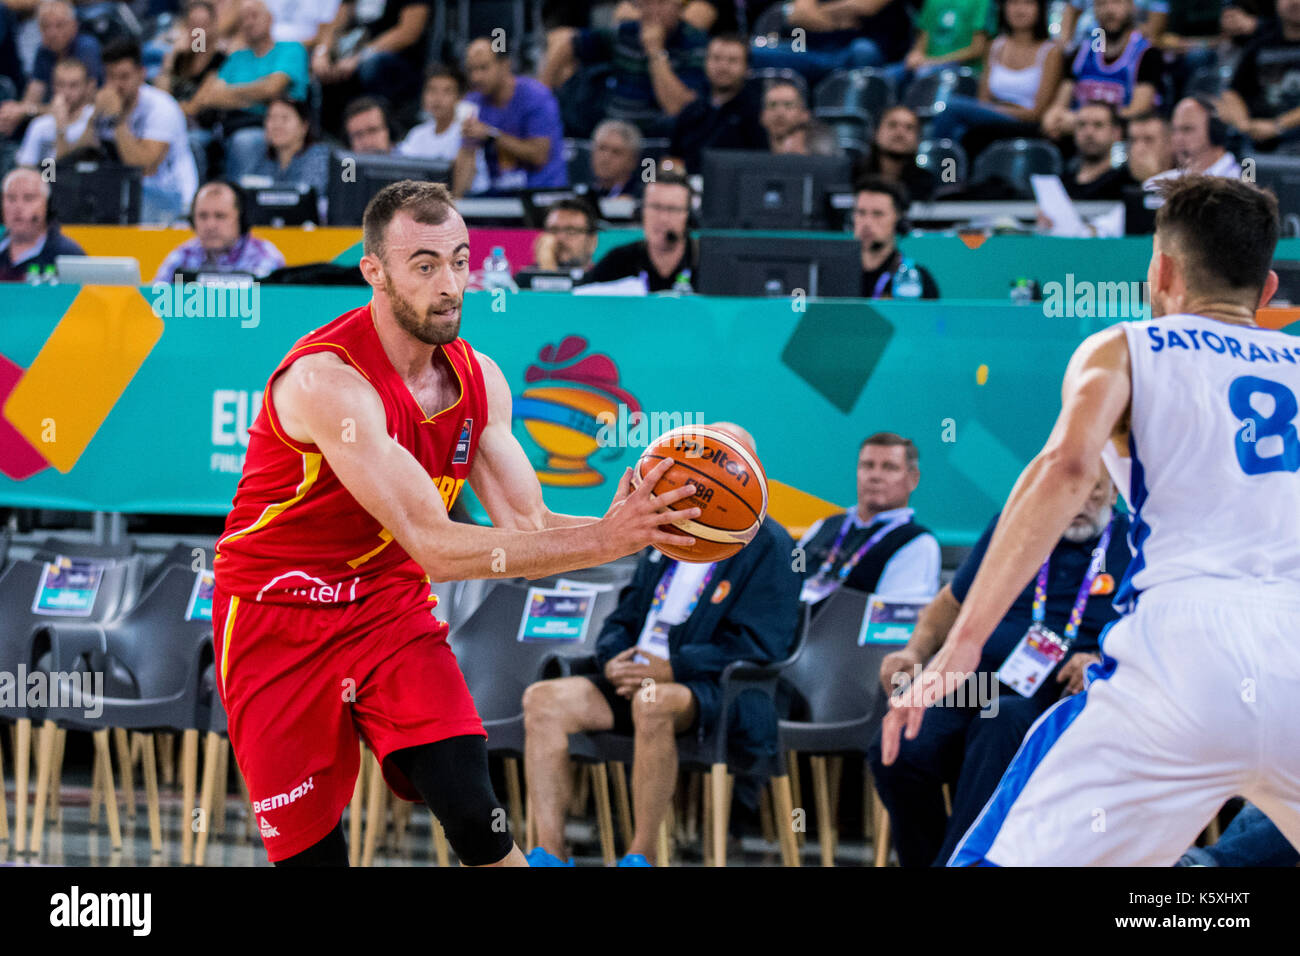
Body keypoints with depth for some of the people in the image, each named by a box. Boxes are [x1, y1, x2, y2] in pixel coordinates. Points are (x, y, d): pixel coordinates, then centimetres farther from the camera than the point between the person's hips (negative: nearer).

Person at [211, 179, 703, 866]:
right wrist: (603, 541, -37)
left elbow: (529, 528, -4)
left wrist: (625, 526, -26)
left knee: (473, 817, -16)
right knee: (312, 853, -4)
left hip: (390, 609, 5)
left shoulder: (478, 381, -2)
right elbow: (435, 547, -31)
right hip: (279, 623, -5)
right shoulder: (327, 379, -27)